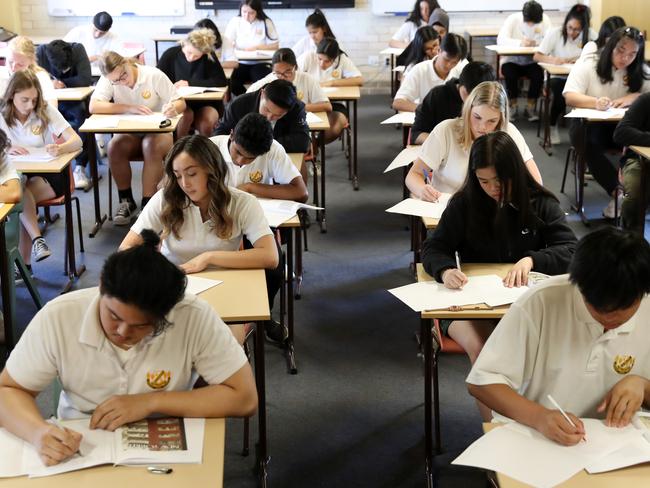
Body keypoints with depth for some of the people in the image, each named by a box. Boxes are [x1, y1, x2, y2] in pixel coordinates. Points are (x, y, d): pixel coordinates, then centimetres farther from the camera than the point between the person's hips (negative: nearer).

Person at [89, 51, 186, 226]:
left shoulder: (154, 75, -12)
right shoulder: (108, 80, -8)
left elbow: (181, 103, -9)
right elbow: (94, 106, -22)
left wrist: (173, 108, -34)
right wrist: (130, 108, -29)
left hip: (158, 131, -2)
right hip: (129, 134, 2)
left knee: (151, 146, -35)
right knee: (114, 146, -29)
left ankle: (148, 203, -25)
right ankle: (126, 201, -11)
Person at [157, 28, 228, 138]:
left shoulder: (209, 57, -7)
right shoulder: (171, 54, -5)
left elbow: (222, 81, -15)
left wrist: (190, 83, -17)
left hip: (204, 104, 0)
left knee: (206, 124, -31)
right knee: (186, 115, -32)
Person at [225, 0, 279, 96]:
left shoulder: (266, 23, 1)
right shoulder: (235, 21, 4)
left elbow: (275, 45, 2)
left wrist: (257, 47, -10)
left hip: (260, 64, -1)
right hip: (241, 64, 1)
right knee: (230, 82, -28)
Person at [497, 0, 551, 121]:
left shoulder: (545, 19, -6)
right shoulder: (513, 19, -11)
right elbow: (500, 40, -23)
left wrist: (535, 42, -33)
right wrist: (520, 43, -39)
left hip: (532, 61, 1)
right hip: (512, 60, -1)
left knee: (538, 74, -29)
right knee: (510, 73, -32)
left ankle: (530, 107, -9)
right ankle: (513, 106, -9)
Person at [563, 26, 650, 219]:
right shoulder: (587, 66, -2)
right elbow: (570, 97, -15)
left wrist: (632, 98, -21)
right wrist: (595, 102, -36)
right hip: (589, 124, -2)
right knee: (587, 140, -38)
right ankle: (618, 192, -33)